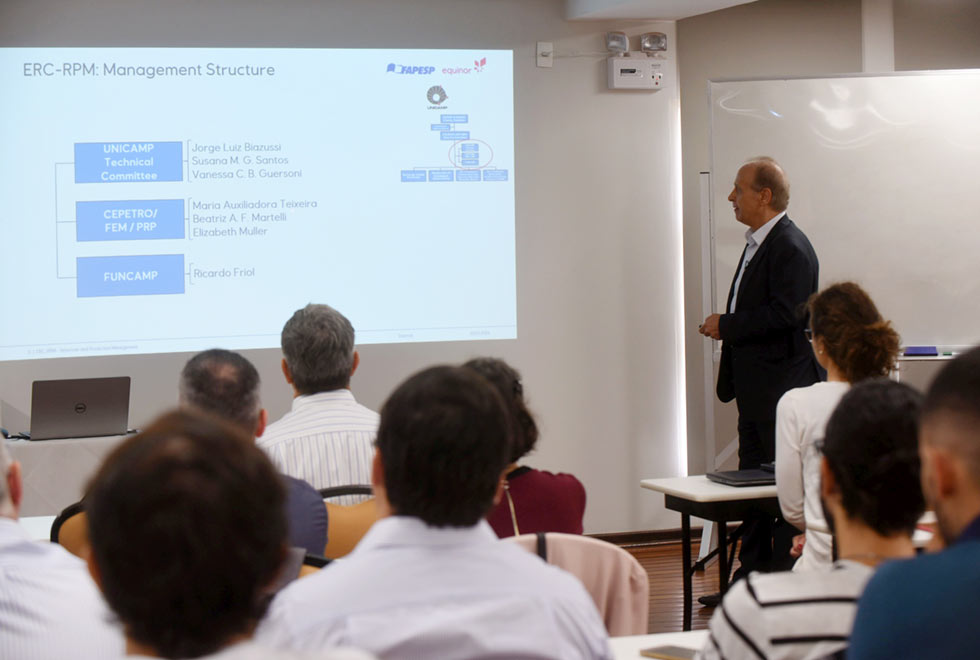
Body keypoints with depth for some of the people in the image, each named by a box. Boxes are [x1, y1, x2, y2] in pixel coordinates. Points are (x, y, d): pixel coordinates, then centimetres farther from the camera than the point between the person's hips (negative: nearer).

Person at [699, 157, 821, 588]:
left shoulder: (790, 248, -15)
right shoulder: (758, 243, 17)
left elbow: (784, 314, -23)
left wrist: (726, 325, -15)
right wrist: (726, 328, 11)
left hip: (781, 386, -10)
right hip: (756, 388, 10)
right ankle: (751, 575, 20)